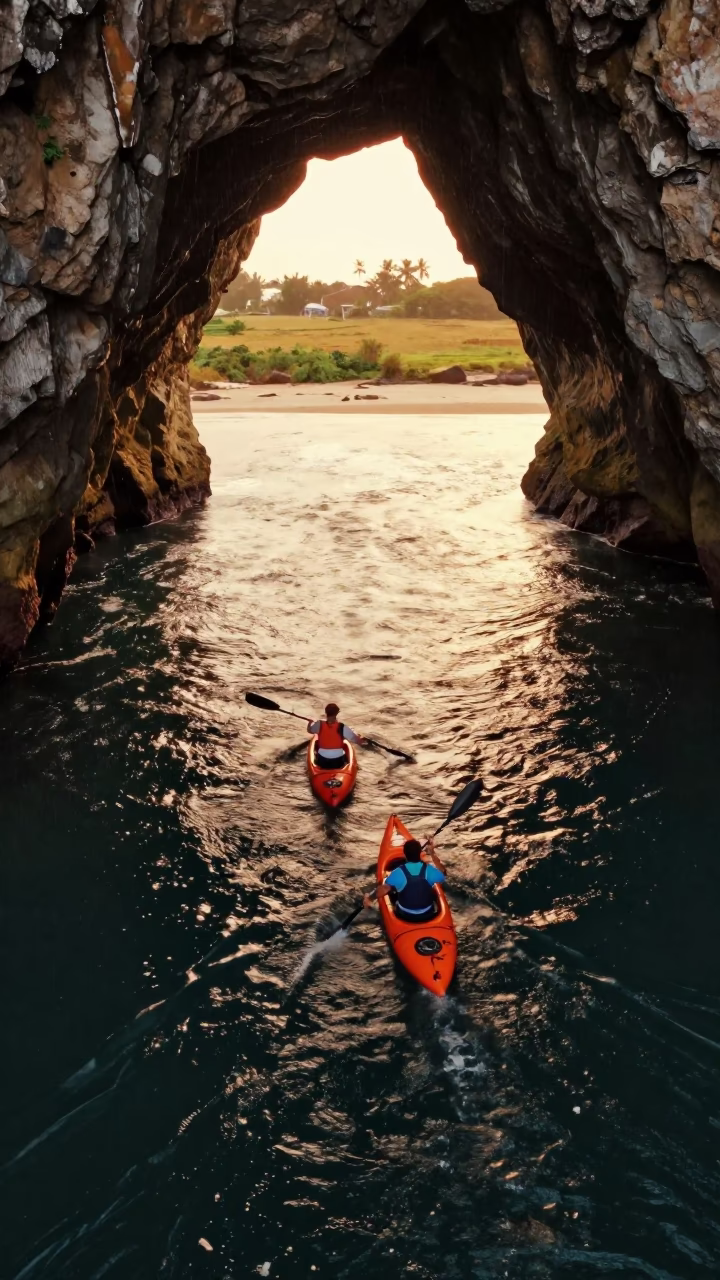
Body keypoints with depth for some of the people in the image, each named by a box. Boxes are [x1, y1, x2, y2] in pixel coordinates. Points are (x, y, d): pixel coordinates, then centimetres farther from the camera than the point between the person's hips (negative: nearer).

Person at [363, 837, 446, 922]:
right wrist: (432, 853, 2)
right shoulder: (429, 869, -18)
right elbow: (442, 874, 3)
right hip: (428, 915, 1)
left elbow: (383, 889, -30)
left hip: (405, 916, -1)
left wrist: (369, 898, -13)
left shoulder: (398, 873, -23)